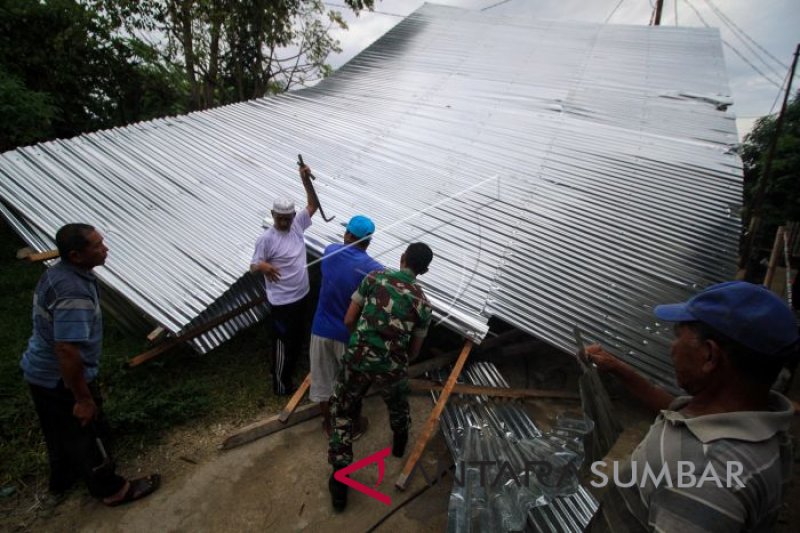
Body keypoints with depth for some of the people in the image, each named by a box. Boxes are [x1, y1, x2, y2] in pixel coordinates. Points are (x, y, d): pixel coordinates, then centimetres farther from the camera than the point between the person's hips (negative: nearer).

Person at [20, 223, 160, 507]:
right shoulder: (74, 293, -33)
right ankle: (111, 489, 31)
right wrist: (83, 398, -23)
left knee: (60, 433, 27)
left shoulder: (56, 273, -1)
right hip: (62, 381, -9)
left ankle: (60, 484, 49)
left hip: (42, 373, 9)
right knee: (89, 435, 11)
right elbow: (67, 351, -34)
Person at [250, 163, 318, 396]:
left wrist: (306, 181, -9)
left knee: (298, 339, 23)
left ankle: (287, 373, 45)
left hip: (301, 296, 7)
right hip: (282, 302, -7)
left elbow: (313, 205, 6)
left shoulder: (297, 225, -1)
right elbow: (253, 266, -14)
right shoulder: (266, 239, -19)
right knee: (283, 343, 7)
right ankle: (281, 385, 25)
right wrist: (263, 266, -38)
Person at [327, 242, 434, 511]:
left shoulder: (374, 278, -4)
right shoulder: (423, 304, -3)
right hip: (392, 366, 1)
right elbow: (414, 350, 5)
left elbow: (348, 320, -1)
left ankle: (340, 479, 19)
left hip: (357, 358, 0)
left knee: (342, 412, 19)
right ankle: (399, 442, 59)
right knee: (398, 405, 32)